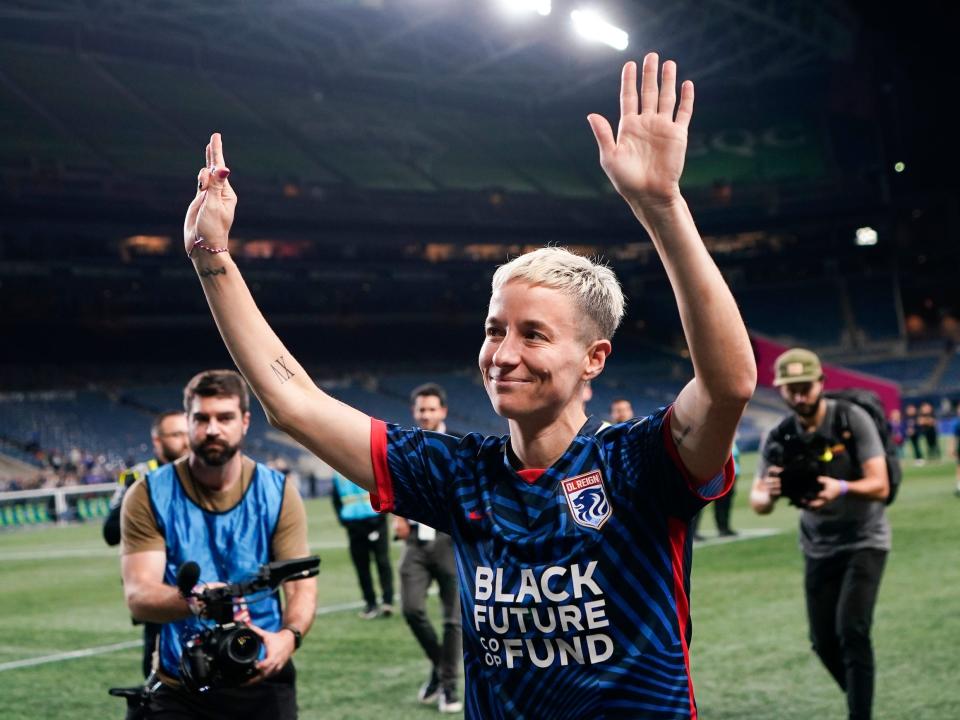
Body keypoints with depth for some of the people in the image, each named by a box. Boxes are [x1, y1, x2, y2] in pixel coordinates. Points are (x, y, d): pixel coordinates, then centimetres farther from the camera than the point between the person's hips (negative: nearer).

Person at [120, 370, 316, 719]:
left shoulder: (278, 493, -1)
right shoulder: (149, 496, -5)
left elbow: (302, 587, -5)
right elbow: (138, 595, -14)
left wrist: (289, 635, -27)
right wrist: (191, 601, -35)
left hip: (262, 683, 1)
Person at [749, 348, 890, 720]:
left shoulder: (852, 420, -17)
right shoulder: (779, 438, -8)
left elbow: (880, 487, -23)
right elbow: (757, 503, -14)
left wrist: (842, 489, -43)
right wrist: (769, 494, -38)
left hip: (864, 540, -4)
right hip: (818, 547, 4)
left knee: (852, 631, -19)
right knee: (824, 642, 7)